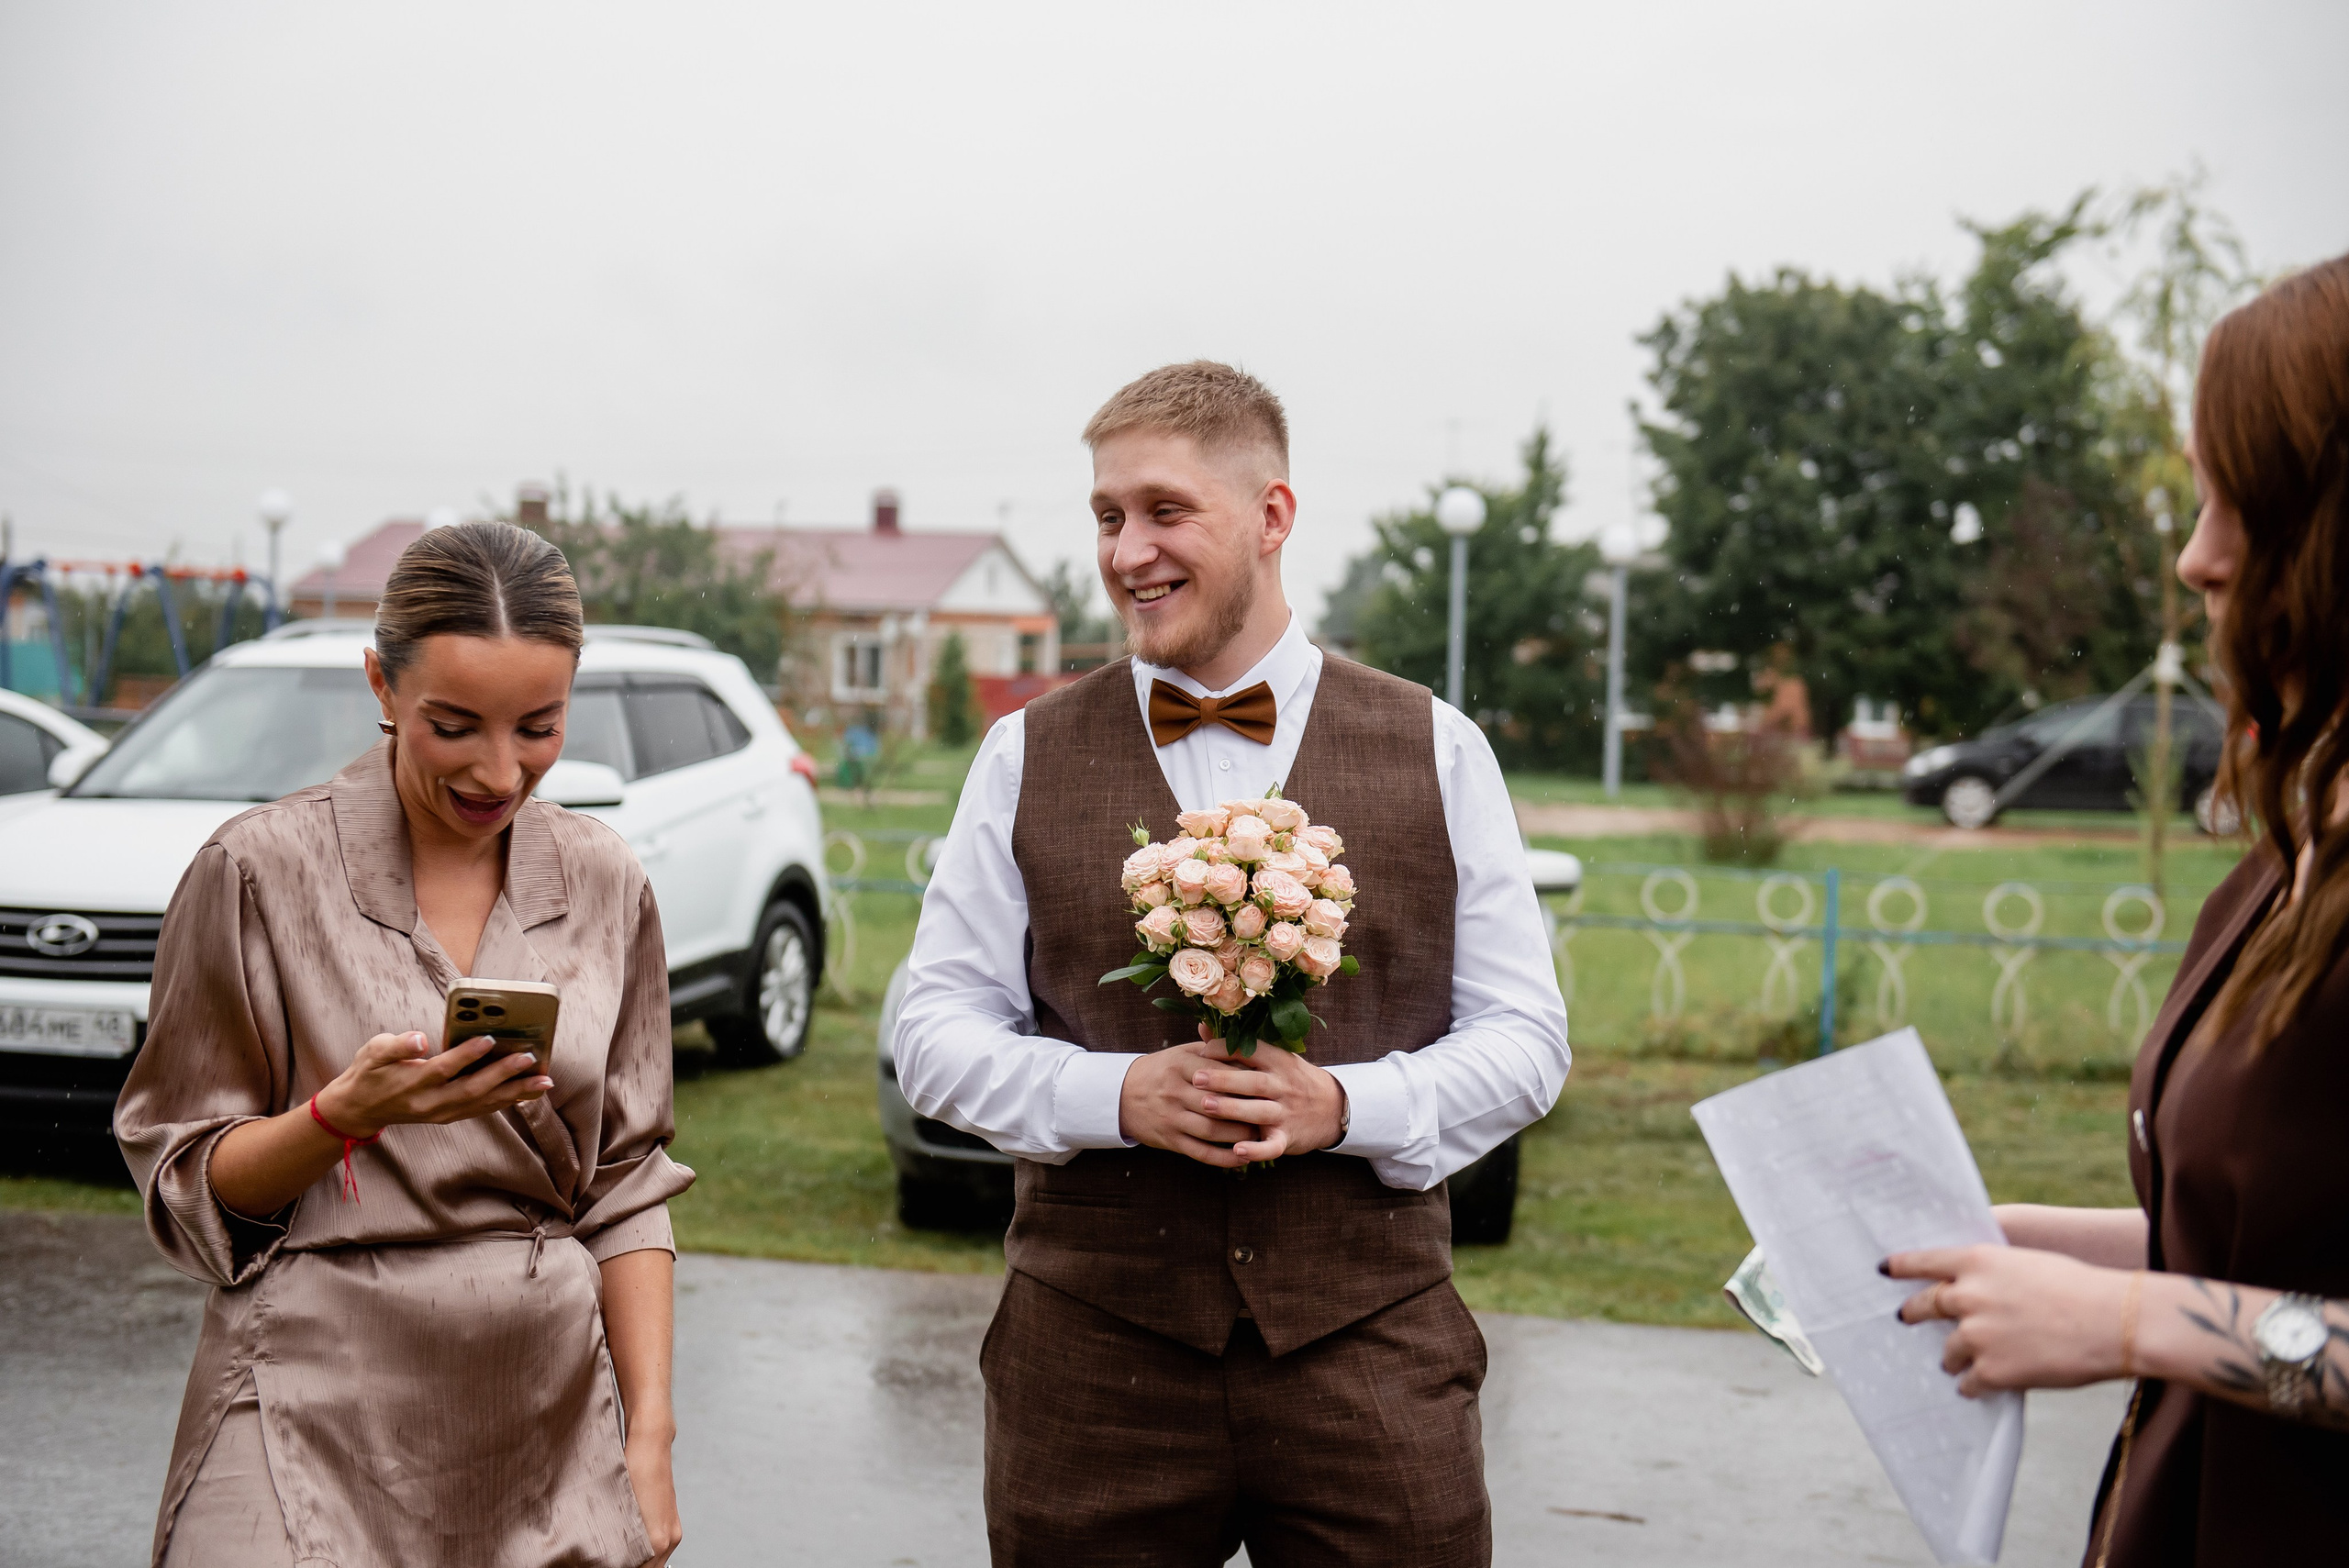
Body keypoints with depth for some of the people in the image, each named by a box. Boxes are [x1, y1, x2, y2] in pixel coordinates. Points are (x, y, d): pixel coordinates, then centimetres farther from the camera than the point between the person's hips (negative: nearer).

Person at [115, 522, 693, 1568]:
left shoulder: (604, 883, 4)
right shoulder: (261, 870, -7)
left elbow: (625, 1186, 7)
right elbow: (181, 1184, -2)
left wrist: (650, 1433, 1)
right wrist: (344, 1113, -20)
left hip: (551, 1418, 3)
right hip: (322, 1417, -3)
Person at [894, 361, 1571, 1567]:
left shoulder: (1437, 750, 5)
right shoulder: (1027, 756, 7)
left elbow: (1526, 1036, 4)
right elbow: (934, 1030, 5)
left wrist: (1345, 1105, -13)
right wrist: (1115, 1093, -12)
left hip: (1364, 1348, 0)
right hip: (1091, 1352, 1)